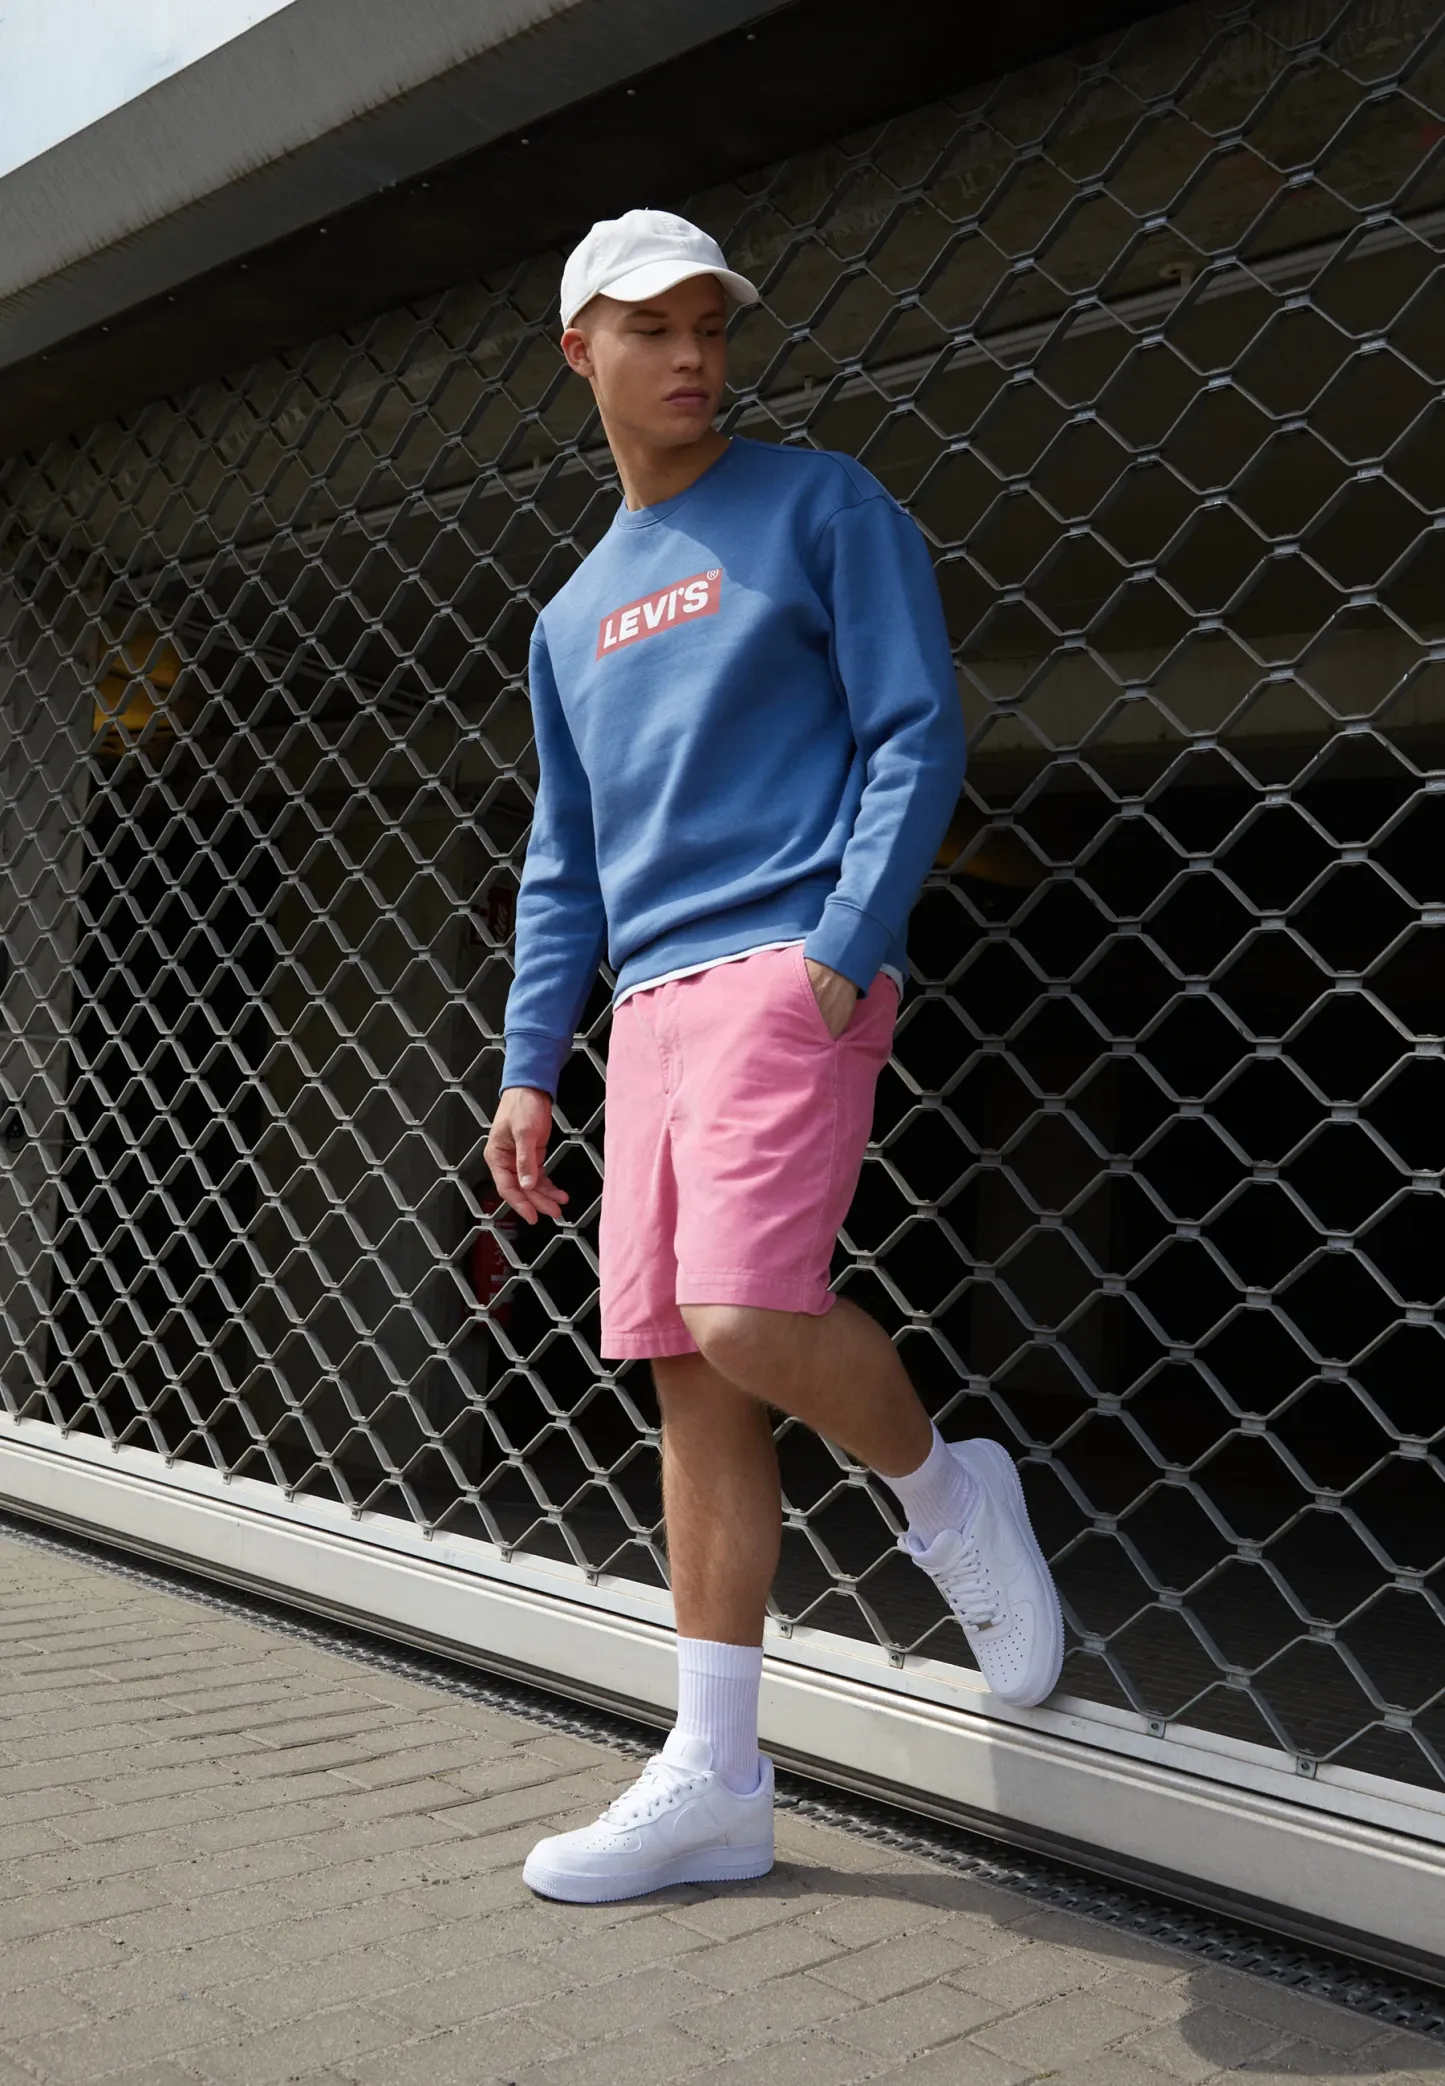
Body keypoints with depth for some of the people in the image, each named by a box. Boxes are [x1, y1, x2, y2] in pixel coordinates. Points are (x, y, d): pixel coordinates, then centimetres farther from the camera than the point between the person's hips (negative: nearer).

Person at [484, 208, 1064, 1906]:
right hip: (655, 1003, 6)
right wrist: (527, 1068, 13)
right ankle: (715, 1782, 10)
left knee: (748, 1318, -23)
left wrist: (844, 950, -16)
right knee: (689, 1380, 3)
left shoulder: (818, 507, 6)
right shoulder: (574, 617, 22)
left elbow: (916, 734, -3)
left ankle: (946, 1491, 9)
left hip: (792, 974, -6)